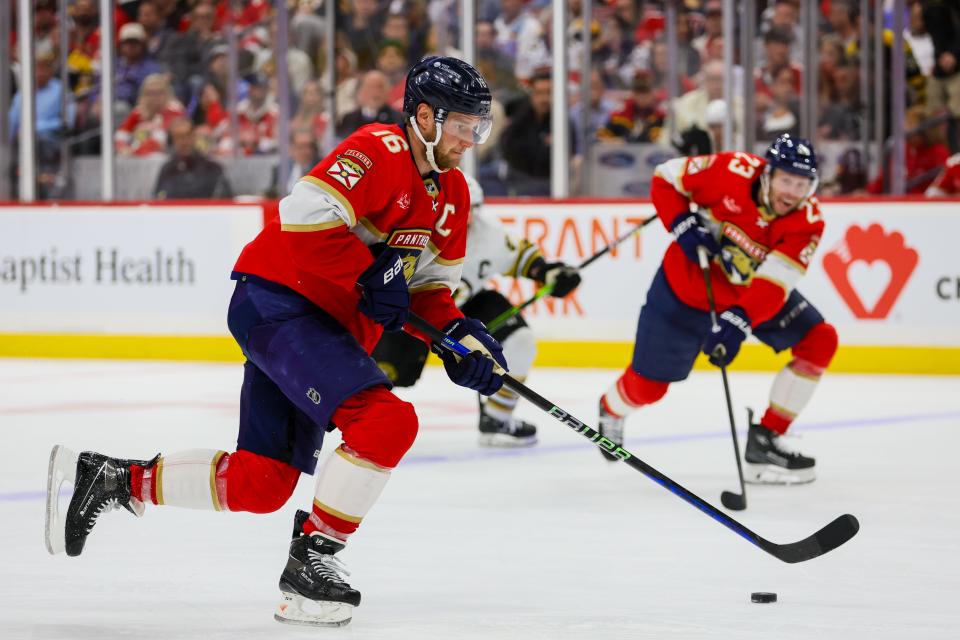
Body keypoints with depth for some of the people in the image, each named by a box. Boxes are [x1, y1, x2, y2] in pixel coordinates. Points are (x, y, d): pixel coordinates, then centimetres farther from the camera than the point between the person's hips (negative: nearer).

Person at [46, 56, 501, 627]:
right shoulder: (379, 152, -17)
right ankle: (311, 559, -14)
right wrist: (372, 276, -24)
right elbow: (305, 216, -29)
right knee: (387, 421, -25)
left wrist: (459, 334, -1)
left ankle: (111, 479, 22)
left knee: (261, 483, 6)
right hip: (276, 301, -10)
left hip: (332, 323, 10)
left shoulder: (452, 192, 12)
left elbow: (430, 285, 17)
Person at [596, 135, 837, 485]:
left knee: (820, 341, -14)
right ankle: (612, 409, 41)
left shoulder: (807, 221, -24)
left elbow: (773, 285, -32)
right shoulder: (732, 172, -28)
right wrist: (683, 226, -27)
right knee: (647, 386, 2)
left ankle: (765, 441, -5)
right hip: (686, 285, -3)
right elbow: (665, 178, -13)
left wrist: (738, 324, -46)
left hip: (752, 294, 3)